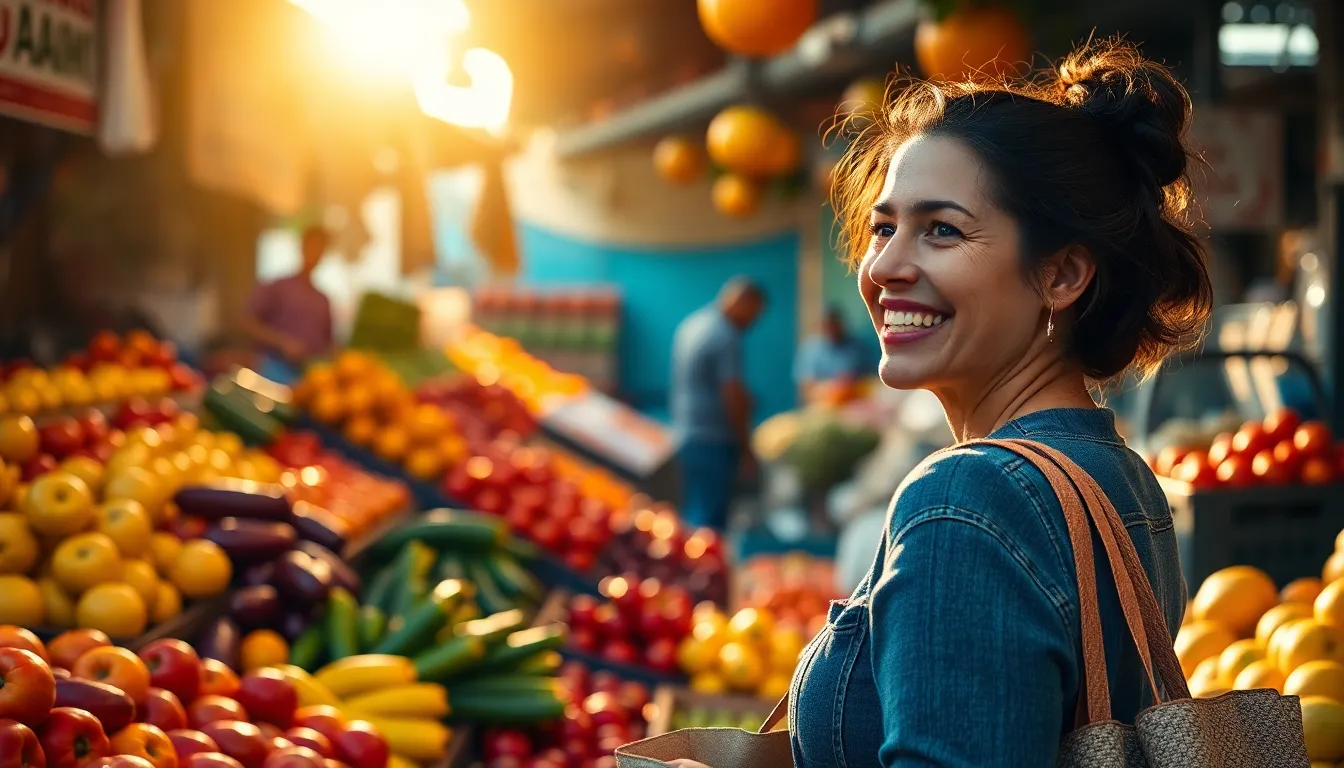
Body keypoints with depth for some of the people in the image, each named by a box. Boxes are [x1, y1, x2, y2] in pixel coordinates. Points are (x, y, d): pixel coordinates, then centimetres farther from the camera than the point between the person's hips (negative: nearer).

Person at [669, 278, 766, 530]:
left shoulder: (689, 326, 13)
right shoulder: (726, 337, -16)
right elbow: (732, 395, -18)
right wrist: (745, 450, -13)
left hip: (683, 436, 9)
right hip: (713, 442, -9)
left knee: (690, 515, 14)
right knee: (710, 520, -8)